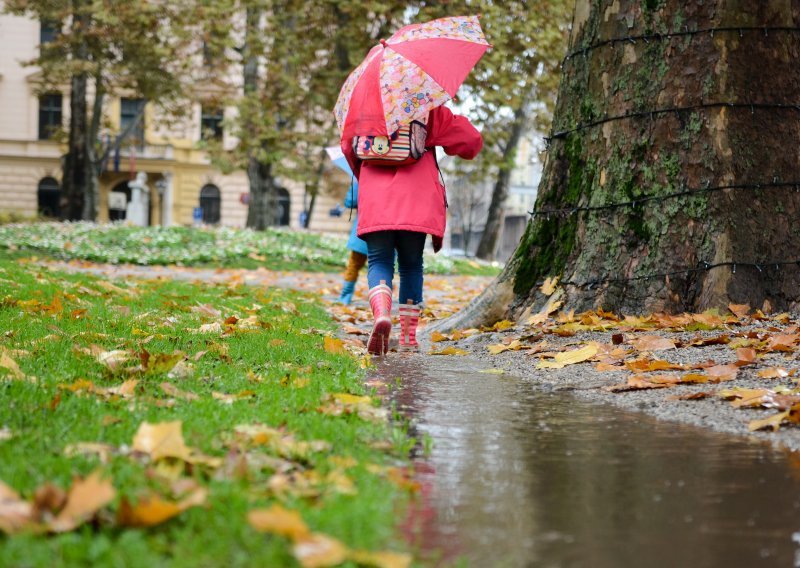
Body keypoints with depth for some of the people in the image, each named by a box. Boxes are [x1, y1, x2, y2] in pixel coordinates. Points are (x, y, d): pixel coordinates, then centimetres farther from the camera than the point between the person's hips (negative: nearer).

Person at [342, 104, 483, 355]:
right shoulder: (428, 109, 11)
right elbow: (471, 140, 10)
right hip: (417, 202, 0)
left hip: (376, 202, 0)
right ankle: (408, 336, 9)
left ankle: (381, 314, -31)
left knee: (379, 262, 0)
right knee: (411, 265, 12)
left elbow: (348, 148, 17)